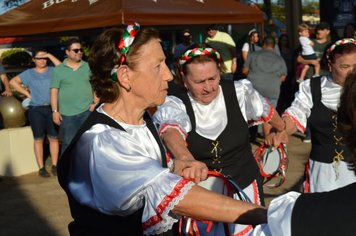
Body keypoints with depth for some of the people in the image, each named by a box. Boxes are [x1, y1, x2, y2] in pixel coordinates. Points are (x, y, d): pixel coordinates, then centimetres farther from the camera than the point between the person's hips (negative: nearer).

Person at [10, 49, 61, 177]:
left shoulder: (52, 71, 5)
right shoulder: (29, 73, 5)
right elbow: (13, 81, 7)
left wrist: (50, 55, -10)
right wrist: (27, 93, 0)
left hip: (51, 108, 1)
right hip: (36, 110, 0)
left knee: (54, 138, 3)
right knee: (38, 139, 3)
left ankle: (54, 166, 12)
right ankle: (41, 168, 9)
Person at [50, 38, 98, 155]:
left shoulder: (88, 66, 5)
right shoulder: (58, 70, 0)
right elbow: (54, 91, 0)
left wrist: (95, 102, -4)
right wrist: (55, 111, -5)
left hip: (87, 111, 2)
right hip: (67, 114, -2)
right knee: (68, 143, 5)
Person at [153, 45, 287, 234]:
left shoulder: (240, 92, -8)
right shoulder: (175, 105, -15)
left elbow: (267, 112, 12)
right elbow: (170, 132, -37)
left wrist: (282, 131, 31)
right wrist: (187, 160, -59)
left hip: (245, 187, 2)